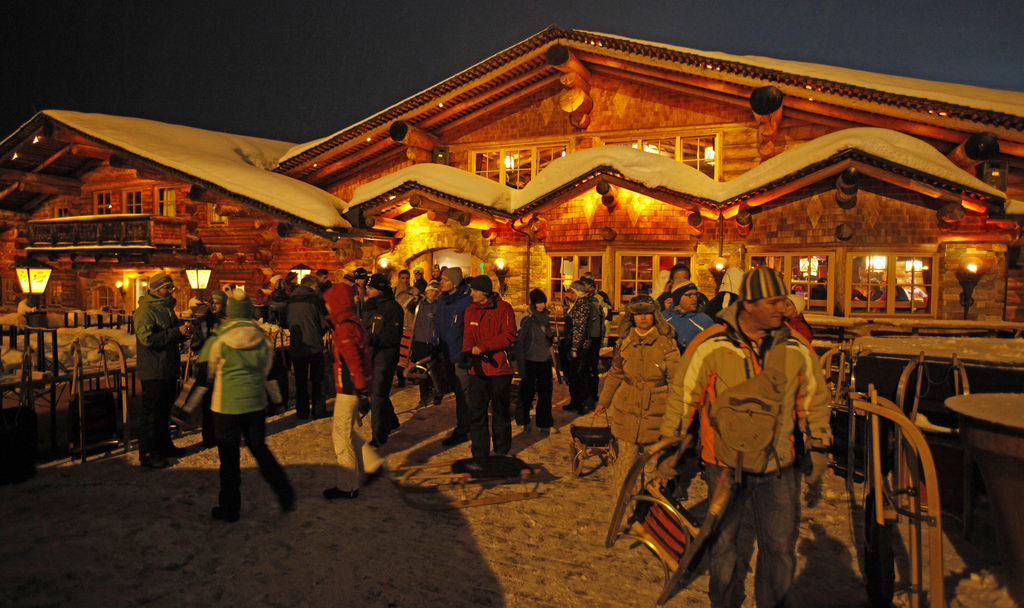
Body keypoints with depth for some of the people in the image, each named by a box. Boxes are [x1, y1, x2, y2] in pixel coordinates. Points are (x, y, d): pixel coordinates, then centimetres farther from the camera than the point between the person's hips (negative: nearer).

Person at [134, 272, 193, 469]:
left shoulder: (167, 309, 15)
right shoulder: (145, 311, -14)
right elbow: (148, 338, -25)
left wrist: (185, 333, 1)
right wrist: (177, 332, -27)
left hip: (169, 370, 9)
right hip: (153, 372, -9)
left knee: (165, 410, 19)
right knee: (151, 413, -2)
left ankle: (164, 445, 31)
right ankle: (147, 454, 6)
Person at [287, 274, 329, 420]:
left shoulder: (291, 301, 1)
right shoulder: (315, 300, -10)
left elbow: (288, 323, 8)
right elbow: (324, 324, -7)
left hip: (296, 346, 3)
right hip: (314, 346, -3)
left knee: (300, 380, 12)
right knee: (316, 379, 10)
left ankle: (302, 412, 16)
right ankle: (318, 411, 13)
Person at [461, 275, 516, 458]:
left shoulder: (503, 308, -8)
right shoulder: (470, 310, 8)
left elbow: (509, 336, -15)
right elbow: (469, 336, 6)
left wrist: (483, 347, -19)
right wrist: (467, 353, -15)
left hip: (499, 368, -4)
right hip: (477, 368, 4)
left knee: (500, 412, 10)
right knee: (476, 412, 5)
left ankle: (502, 452, 26)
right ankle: (480, 455, 16)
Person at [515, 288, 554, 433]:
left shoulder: (546, 317, 9)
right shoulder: (524, 319, -10)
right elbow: (518, 342, -10)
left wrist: (552, 334, -3)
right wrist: (521, 365, -13)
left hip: (545, 360, 5)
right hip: (530, 361, -5)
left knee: (546, 392, 5)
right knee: (527, 392, 6)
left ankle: (544, 423, 15)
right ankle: (523, 421, 25)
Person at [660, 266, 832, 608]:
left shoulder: (796, 350, -2)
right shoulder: (711, 346, -13)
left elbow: (814, 401, 12)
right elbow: (682, 397, -6)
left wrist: (819, 451, 13)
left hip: (778, 468, 3)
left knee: (781, 548, 11)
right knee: (728, 547, 12)